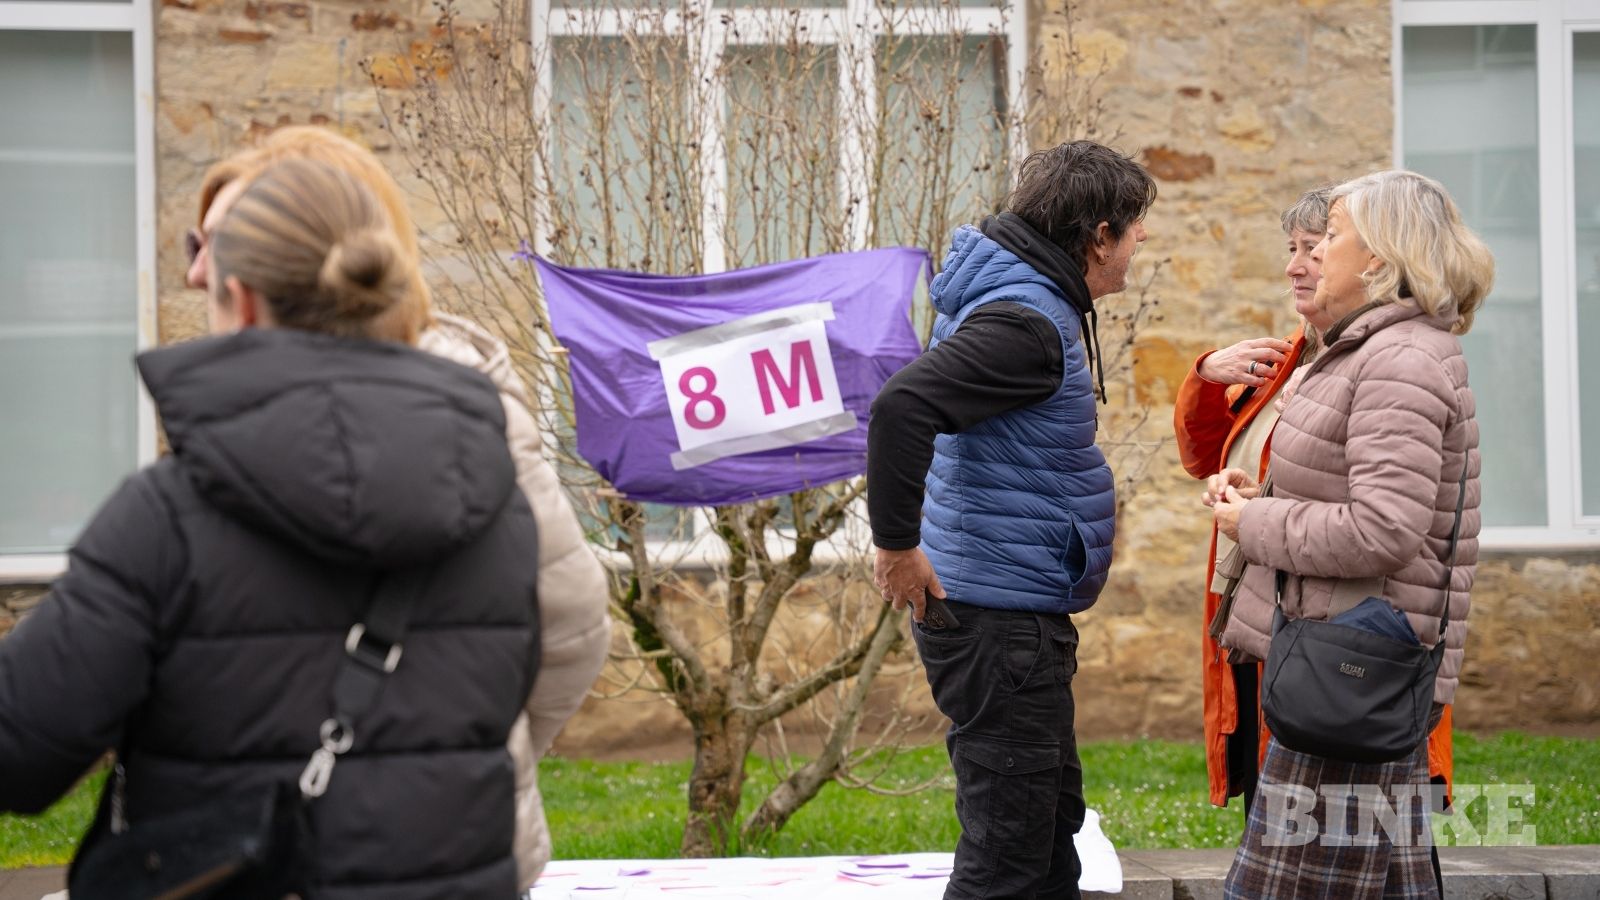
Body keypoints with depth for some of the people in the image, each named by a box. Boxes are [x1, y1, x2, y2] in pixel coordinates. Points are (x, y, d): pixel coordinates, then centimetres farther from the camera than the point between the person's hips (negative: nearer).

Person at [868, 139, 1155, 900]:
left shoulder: (1032, 300, 12)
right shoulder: (1025, 320, -20)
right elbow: (899, 407, -34)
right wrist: (897, 544, -26)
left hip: (1021, 615, 11)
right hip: (999, 617, -11)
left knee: (1052, 817, 21)